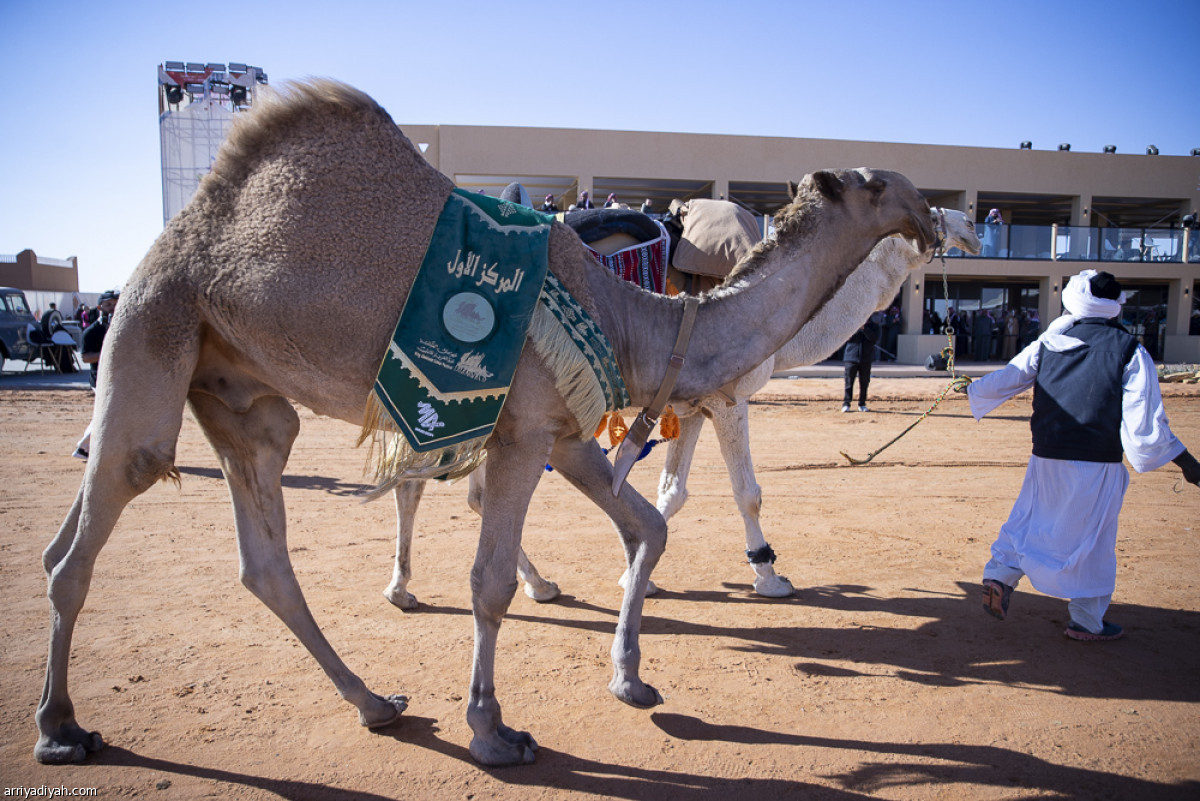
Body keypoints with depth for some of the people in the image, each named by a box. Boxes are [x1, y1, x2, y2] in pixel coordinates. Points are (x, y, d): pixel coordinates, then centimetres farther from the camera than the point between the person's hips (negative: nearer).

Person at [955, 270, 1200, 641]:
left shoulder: (1048, 343, 3)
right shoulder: (1129, 350, -6)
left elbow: (1005, 378, 13)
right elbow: (1146, 418, -10)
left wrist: (971, 388, 32)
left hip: (1046, 457, 2)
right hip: (1098, 463, -2)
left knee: (1028, 517, 20)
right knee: (1092, 539, 9)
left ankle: (999, 576, 9)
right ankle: (1087, 621, 19)